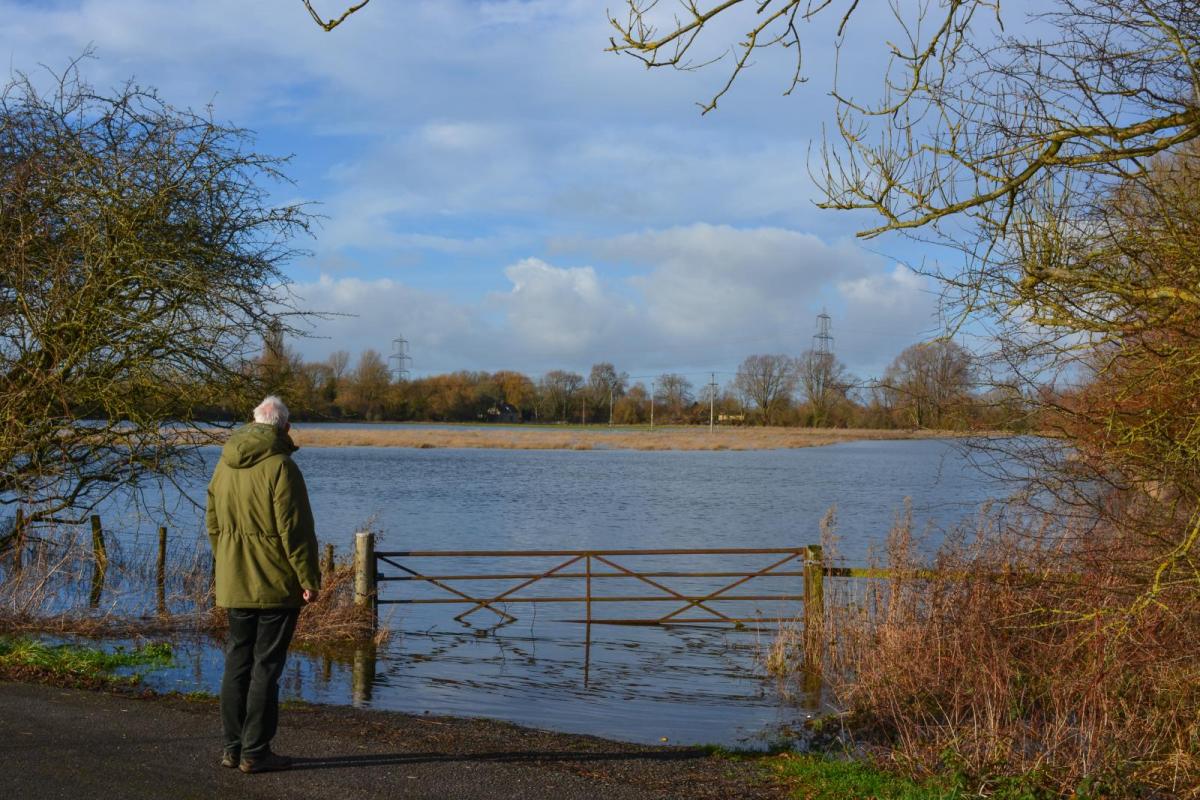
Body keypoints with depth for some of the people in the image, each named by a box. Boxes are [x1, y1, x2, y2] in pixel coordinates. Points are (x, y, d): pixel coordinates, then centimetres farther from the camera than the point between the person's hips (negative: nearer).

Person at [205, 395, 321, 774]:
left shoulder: (224, 465, 9)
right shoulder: (280, 467, -14)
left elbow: (213, 525, 15)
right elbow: (295, 530, -16)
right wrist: (309, 579, -11)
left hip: (234, 585, 7)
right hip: (276, 586, -7)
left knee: (237, 663, 13)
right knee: (266, 667, -1)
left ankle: (233, 746, 18)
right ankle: (255, 752, 2)